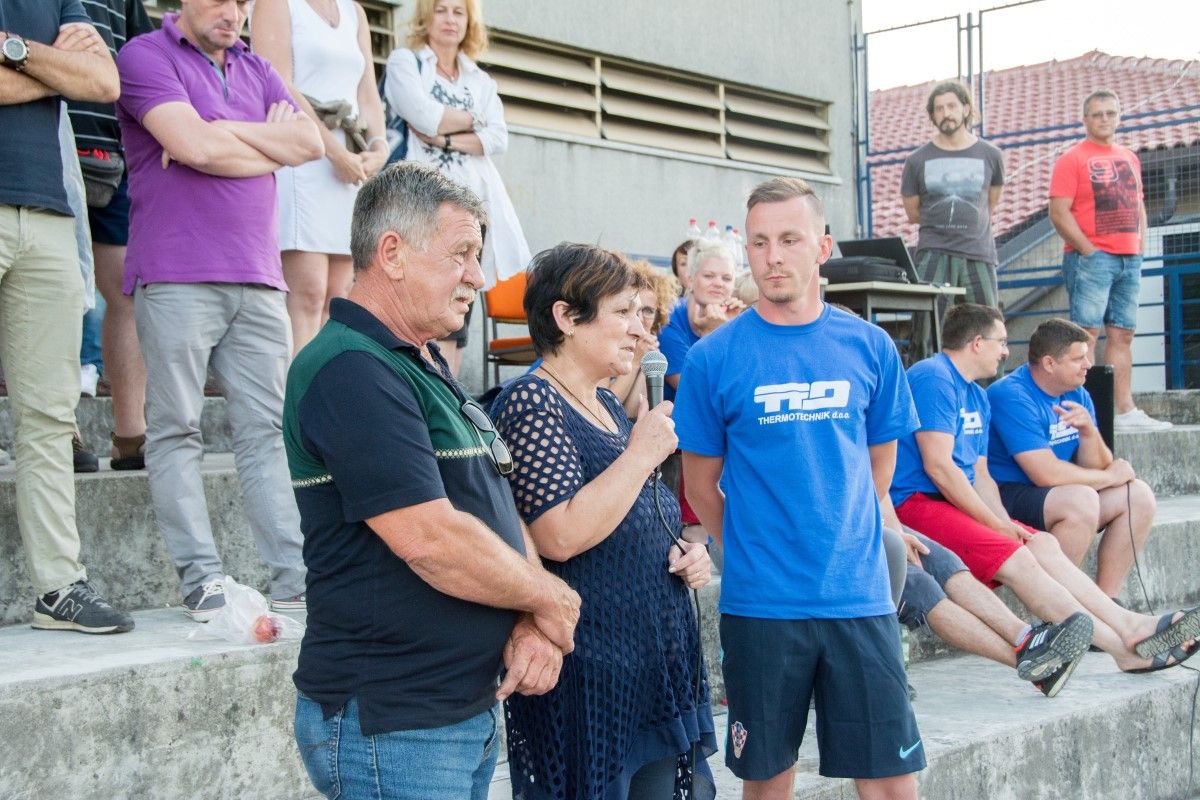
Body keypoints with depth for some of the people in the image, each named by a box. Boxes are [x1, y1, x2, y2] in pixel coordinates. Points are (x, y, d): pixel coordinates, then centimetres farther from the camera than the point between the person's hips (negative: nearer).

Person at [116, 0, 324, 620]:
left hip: (256, 278, 5)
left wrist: (219, 132, -3)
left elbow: (310, 143, 6)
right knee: (176, 430, -4)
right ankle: (201, 580, -2)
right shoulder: (147, 55, 3)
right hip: (176, 276, -5)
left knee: (267, 428, 1)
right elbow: (194, 146, -13)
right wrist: (268, 145, 2)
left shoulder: (254, 70, 22)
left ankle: (294, 575, 0)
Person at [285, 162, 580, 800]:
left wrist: (531, 625, -3)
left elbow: (499, 507, 14)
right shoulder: (352, 371, -18)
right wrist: (548, 599, -9)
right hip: (391, 722, -9)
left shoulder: (426, 367, 16)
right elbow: (431, 540, -25)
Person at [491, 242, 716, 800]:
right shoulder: (529, 403, -13)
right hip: (589, 684, -9)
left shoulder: (609, 407, 14)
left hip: (662, 666, 9)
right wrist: (643, 453, -17)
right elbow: (560, 536, -26)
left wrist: (685, 555, 6)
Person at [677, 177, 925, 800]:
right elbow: (700, 481, 5)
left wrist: (841, 535, 11)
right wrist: (753, 552, 6)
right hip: (759, 602, -1)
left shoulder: (869, 346, 3)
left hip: (859, 594, 2)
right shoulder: (713, 357, -4)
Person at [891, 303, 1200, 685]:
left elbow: (979, 474, 17)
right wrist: (996, 524, -13)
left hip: (960, 503, 10)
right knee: (1017, 559, -22)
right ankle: (1124, 646, -24)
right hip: (915, 503, -10)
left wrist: (1005, 523, -3)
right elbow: (937, 466, -18)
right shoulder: (933, 379, -11)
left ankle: (1127, 625, -15)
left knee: (1042, 544, -6)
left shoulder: (978, 397, 22)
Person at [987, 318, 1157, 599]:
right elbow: (1046, 473, -26)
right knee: (1082, 500, -33)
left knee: (1139, 496, -2)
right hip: (1006, 496, -9)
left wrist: (1088, 431, -16)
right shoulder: (1012, 396, -19)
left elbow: (1093, 467, 5)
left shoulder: (1078, 396, 8)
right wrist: (1109, 476, -12)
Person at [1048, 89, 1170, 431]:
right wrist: (1088, 251, -14)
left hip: (1129, 259, 7)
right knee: (1087, 333, -9)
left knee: (1122, 335, 7)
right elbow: (1059, 213, -11)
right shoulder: (1072, 159, -4)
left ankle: (1126, 412, 10)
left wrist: (1139, 242, 10)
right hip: (1090, 259, -7)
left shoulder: (1129, 158, 18)